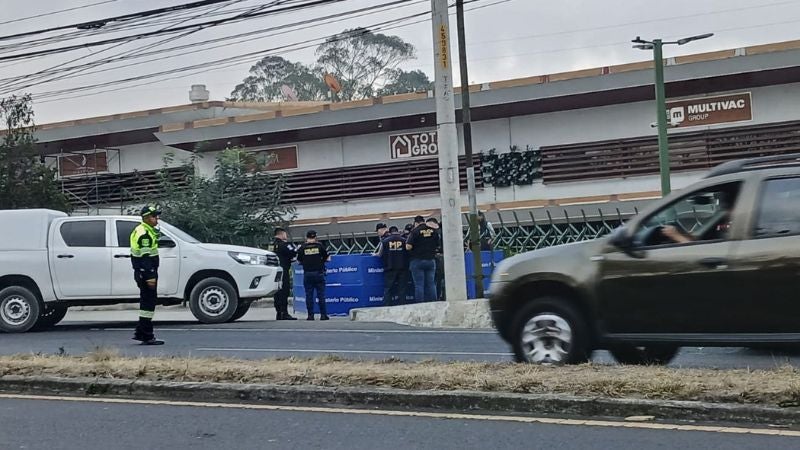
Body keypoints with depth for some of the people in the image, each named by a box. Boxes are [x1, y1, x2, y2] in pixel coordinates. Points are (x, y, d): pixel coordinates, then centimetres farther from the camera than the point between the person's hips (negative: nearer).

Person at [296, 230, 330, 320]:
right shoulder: (320, 246, -1)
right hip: (318, 273, 0)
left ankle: (310, 315, 3)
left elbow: (299, 261, 7)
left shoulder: (302, 248, 0)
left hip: (307, 274, 0)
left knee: (309, 295, 4)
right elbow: (327, 258, 3)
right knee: (321, 294, 4)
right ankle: (323, 315, 4)